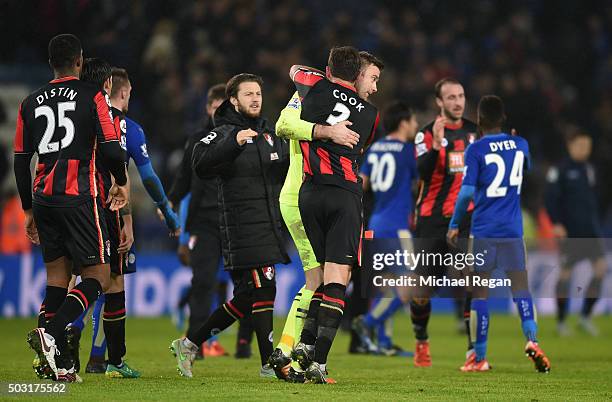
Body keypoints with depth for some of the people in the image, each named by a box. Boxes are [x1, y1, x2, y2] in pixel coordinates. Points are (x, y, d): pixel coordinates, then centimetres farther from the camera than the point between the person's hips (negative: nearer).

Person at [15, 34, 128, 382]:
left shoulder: (31, 103, 13)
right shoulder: (92, 96, -2)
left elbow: (21, 161, 14)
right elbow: (111, 149, -9)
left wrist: (30, 210, 21)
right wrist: (122, 182, 10)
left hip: (43, 197, 5)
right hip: (79, 197, -5)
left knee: (57, 276, 10)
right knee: (98, 277, -1)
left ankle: (60, 363, 3)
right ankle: (51, 334, -23)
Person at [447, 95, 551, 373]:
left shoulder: (476, 150, -7)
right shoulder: (520, 145, 6)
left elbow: (467, 191, -12)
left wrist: (454, 225, -1)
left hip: (483, 230, -3)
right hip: (513, 231, 3)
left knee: (479, 292, 3)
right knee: (520, 287, 5)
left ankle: (479, 357, 5)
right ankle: (531, 338, -18)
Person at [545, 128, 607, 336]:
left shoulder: (589, 169, 12)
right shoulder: (560, 170, -7)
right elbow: (550, 198, -11)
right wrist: (556, 223, -19)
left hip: (590, 230, 6)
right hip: (569, 231, -6)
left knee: (601, 267, -7)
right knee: (566, 272, 1)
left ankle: (585, 317, 3)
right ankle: (561, 321, 12)